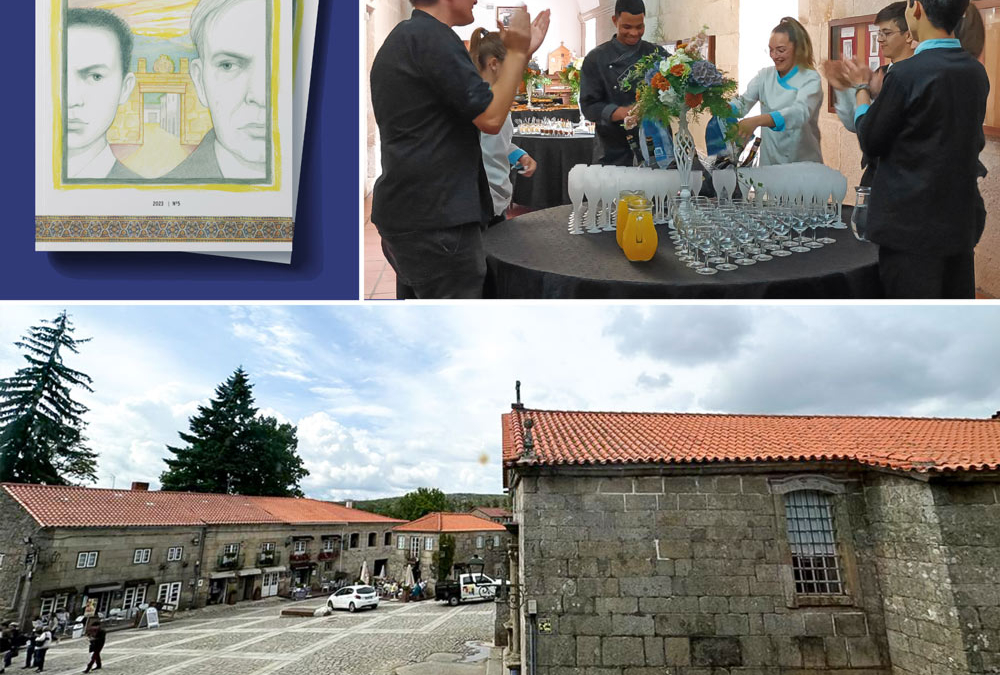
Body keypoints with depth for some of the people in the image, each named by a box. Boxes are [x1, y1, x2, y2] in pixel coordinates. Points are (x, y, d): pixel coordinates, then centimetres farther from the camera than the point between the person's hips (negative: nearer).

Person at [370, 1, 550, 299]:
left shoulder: (405, 37, 18)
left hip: (408, 212, 10)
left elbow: (476, 106, 19)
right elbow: (491, 118, -16)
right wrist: (516, 52, -4)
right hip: (435, 216, -10)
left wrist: (520, 54, 16)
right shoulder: (432, 37, -14)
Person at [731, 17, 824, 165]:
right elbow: (743, 102, -3)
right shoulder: (765, 75, 8)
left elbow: (800, 112, -23)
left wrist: (757, 121, -39)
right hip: (769, 161, 3)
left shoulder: (811, 79, -5)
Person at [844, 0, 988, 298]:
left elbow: (870, 141, -7)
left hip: (912, 225, -7)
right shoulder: (977, 72, 6)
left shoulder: (906, 74, -17)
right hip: (962, 223, 7)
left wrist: (862, 88, 10)